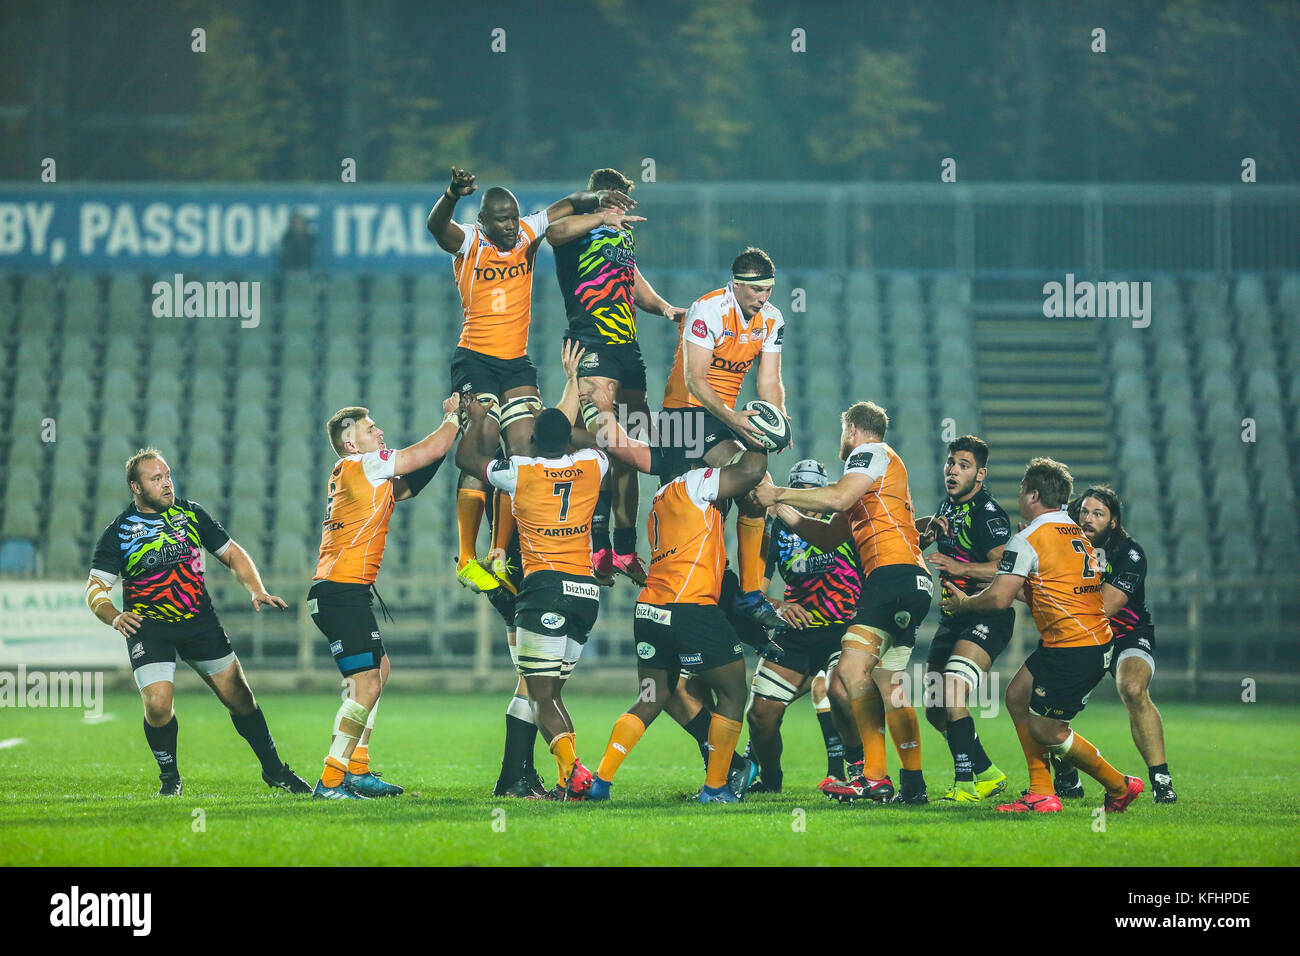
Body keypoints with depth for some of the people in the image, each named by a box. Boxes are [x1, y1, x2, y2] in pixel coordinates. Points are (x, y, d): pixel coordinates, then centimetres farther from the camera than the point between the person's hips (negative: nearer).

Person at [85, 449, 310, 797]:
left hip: (200, 621, 3)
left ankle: (274, 769, 22)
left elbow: (232, 553, 12)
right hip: (149, 626, -3)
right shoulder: (118, 532, -6)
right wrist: (114, 616, -29)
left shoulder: (191, 513, 3)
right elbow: (95, 588, -8)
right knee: (158, 704, -20)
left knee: (238, 696, 4)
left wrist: (258, 591, -4)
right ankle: (169, 776, 4)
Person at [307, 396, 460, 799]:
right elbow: (432, 449, -6)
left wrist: (450, 429, 17)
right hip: (343, 592, -11)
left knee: (379, 669, 22)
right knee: (366, 685, -12)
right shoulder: (362, 466, -8)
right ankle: (330, 781, -13)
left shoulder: (352, 475, 18)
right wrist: (453, 415, 12)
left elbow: (408, 486, 25)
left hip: (337, 591, 11)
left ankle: (357, 770, 22)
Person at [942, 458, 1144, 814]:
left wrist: (963, 603, 6)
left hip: (1073, 648, -9)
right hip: (1095, 641, 9)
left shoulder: (1028, 540, -12)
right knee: (1017, 697, 13)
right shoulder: (1078, 534, 16)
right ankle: (1041, 794, 12)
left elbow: (998, 598, -16)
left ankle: (1119, 785, 9)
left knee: (1045, 730, -1)